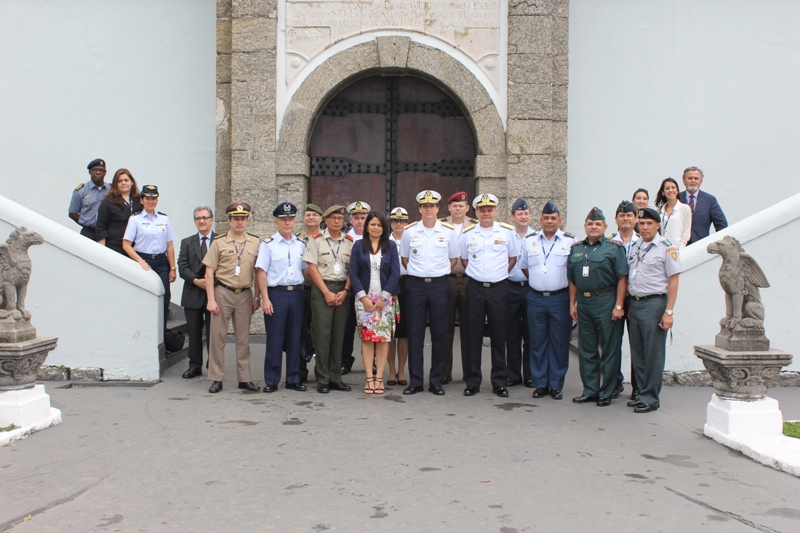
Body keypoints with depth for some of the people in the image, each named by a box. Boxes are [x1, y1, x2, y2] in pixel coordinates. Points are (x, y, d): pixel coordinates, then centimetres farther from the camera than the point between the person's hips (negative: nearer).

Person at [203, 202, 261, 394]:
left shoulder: (255, 243, 6)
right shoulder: (219, 242, 0)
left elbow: (258, 272, 10)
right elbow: (209, 272, -1)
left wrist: (256, 297, 5)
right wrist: (211, 299, -8)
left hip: (245, 294, 2)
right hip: (223, 293, -2)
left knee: (243, 338, 7)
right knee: (218, 336, 2)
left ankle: (244, 378, 14)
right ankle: (216, 379, 11)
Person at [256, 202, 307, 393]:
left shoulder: (301, 245, 10)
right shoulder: (268, 245, -2)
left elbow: (305, 270, 14)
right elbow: (261, 272, -4)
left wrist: (303, 291, 4)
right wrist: (265, 299, -10)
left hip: (297, 293, 4)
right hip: (276, 293, -3)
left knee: (295, 339, 8)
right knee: (274, 339, 0)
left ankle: (293, 379, 19)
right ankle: (271, 381, 11)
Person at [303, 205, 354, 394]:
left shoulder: (349, 242, 11)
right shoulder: (316, 239, 1)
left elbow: (352, 270, 9)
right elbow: (312, 268, -4)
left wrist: (345, 291, -5)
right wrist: (327, 293, -10)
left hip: (343, 290, 3)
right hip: (322, 290, -3)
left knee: (339, 335, 5)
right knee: (322, 335, -4)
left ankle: (335, 377, 12)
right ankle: (322, 380, 1)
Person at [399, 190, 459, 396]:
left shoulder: (448, 231, 2)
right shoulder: (409, 231, 4)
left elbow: (453, 258, 10)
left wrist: (439, 272, 3)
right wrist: (417, 272, 6)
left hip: (439, 285, 0)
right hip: (416, 285, 1)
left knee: (439, 334, 3)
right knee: (415, 334, 2)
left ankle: (436, 381, 12)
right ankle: (415, 381, 10)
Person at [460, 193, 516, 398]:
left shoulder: (507, 231, 2)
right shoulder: (467, 233, 4)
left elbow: (513, 257, 13)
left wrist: (501, 274, 5)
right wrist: (476, 274, 7)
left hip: (499, 288, 0)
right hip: (475, 288, 1)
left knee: (499, 336, 3)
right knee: (473, 335, 2)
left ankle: (499, 382, 12)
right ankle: (472, 381, 11)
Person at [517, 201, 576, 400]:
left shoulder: (570, 241, -1)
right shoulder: (529, 241, 9)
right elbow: (523, 267, 20)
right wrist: (538, 281, 12)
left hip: (560, 299, -2)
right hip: (536, 298, 2)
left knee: (559, 343, 3)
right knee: (538, 342, 7)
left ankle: (556, 385, 13)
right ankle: (540, 384, 16)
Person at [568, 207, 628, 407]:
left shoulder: (614, 248, -2)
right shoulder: (576, 249, 13)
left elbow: (622, 278, -7)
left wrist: (618, 306, -13)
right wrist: (572, 303, 9)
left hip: (606, 302, -5)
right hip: (583, 302, 5)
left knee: (609, 349, 1)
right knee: (586, 349, 10)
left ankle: (606, 393, 10)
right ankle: (590, 390, 20)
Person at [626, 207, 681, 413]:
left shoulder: (666, 247, -5)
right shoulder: (635, 246, 14)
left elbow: (673, 281, -8)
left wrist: (668, 312, -13)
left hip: (654, 303, -6)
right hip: (634, 303, 6)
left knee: (653, 353, -1)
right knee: (637, 353, 10)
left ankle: (651, 398, 7)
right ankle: (642, 394, 21)